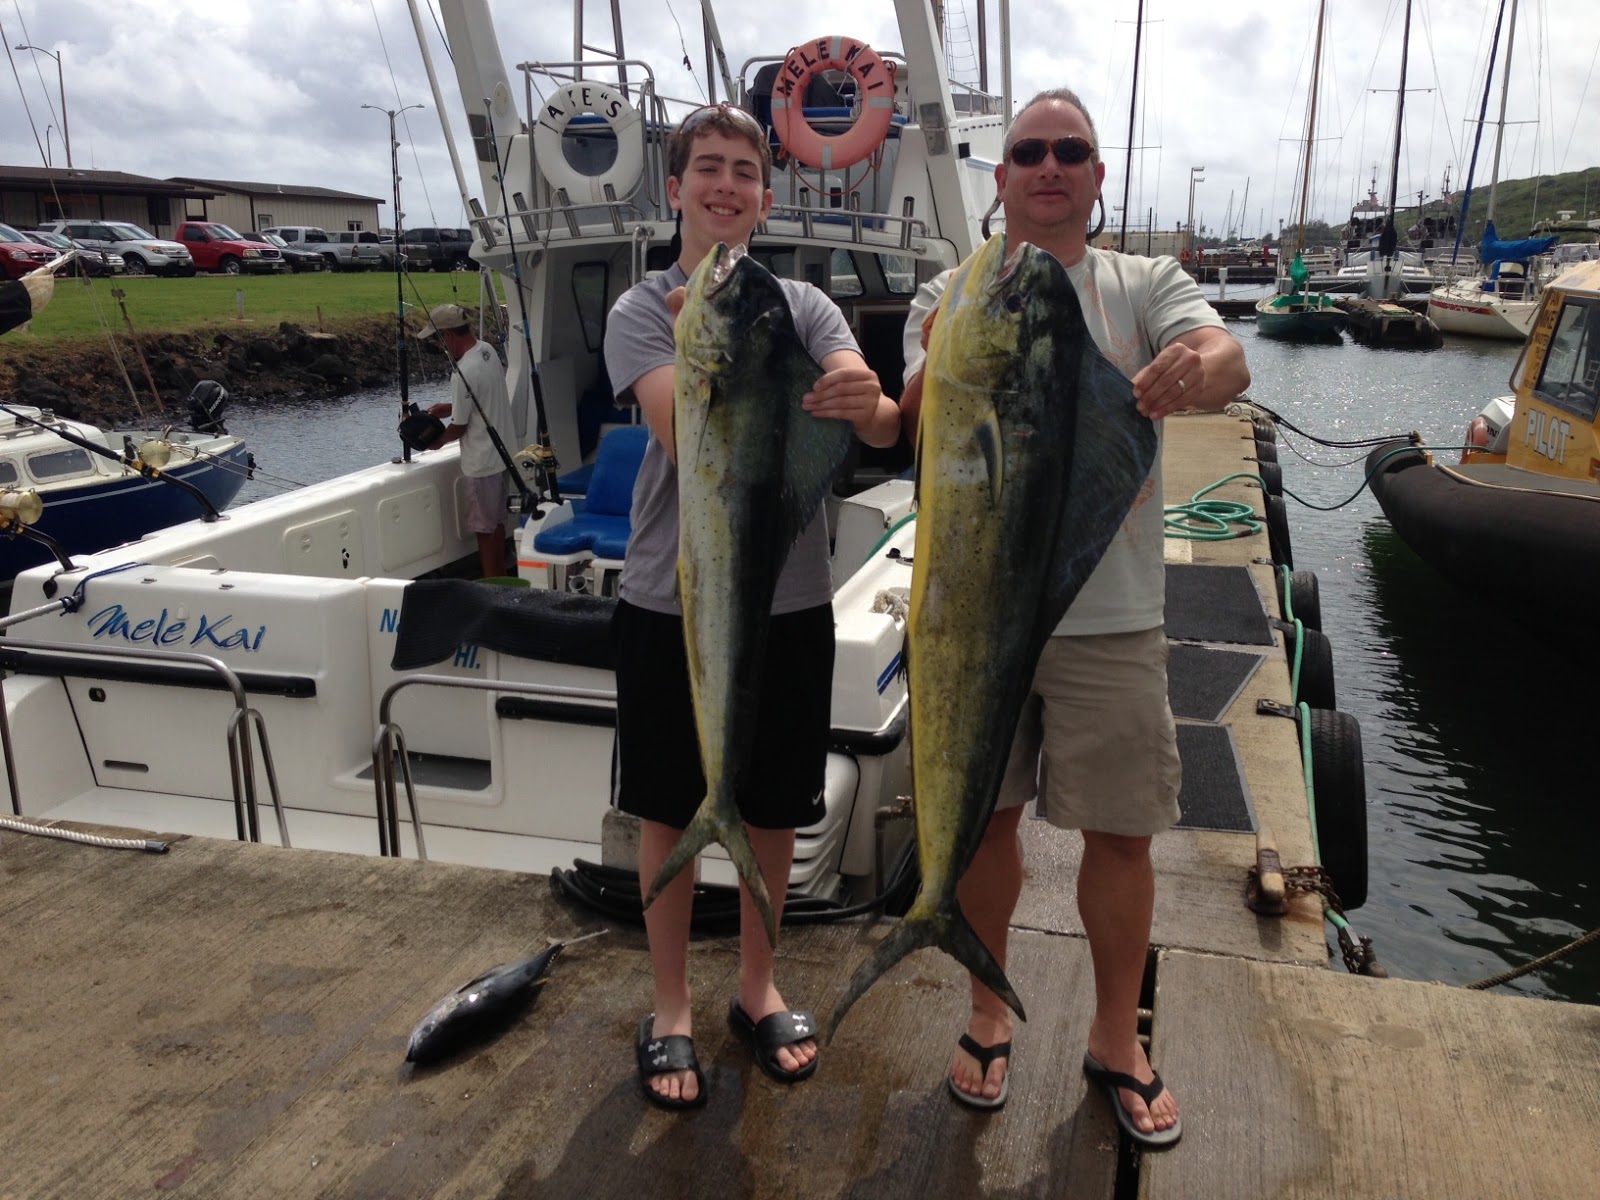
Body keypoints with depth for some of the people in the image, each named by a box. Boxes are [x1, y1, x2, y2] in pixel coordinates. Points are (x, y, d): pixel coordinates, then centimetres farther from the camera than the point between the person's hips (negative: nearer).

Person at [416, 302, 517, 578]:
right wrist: (450, 407, 11)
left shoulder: (463, 373, -25)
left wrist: (437, 441, 4)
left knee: (485, 528, 2)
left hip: (482, 462, -9)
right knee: (497, 521, 20)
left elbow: (459, 427, -15)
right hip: (501, 453, 9)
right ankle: (501, 577, 32)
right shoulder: (488, 350, 2)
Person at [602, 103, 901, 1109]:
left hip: (790, 598, 2)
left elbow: (885, 425, -10)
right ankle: (672, 1009, 31)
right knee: (671, 811, 11)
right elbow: (685, 433, -20)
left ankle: (758, 990, 37)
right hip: (672, 599, -2)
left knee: (773, 810, 15)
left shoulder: (805, 305, 5)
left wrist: (869, 404, -31)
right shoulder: (643, 311, -2)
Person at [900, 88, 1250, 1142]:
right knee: (986, 817, 13)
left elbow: (1229, 361, -16)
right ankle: (990, 1014, 35)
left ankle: (1117, 1040, 30)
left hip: (1110, 614, 0)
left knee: (1122, 831, 8)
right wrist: (941, 367, -31)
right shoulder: (950, 297, 6)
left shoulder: (1148, 286, 4)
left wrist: (1195, 367, -41)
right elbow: (917, 434, -8)